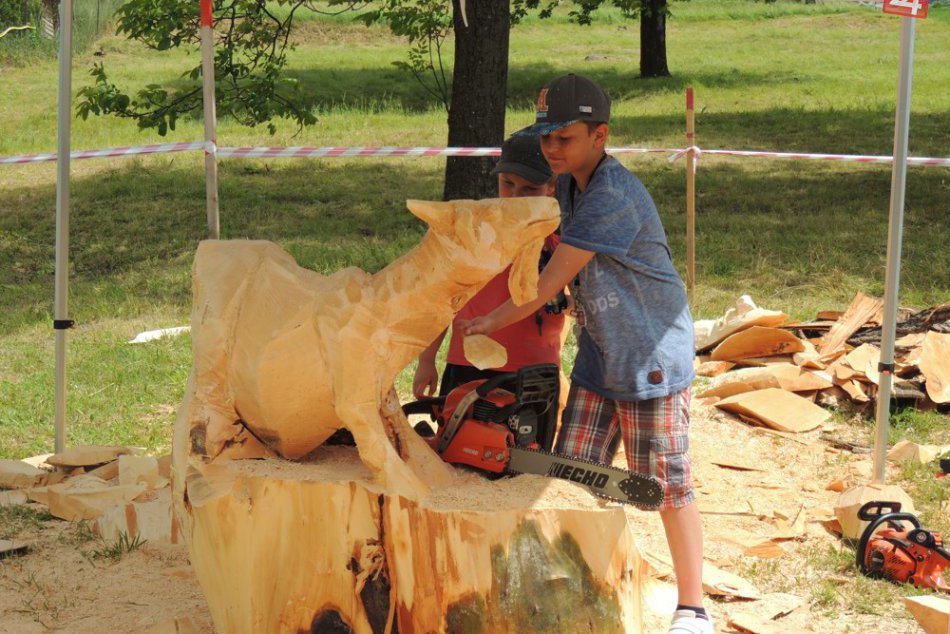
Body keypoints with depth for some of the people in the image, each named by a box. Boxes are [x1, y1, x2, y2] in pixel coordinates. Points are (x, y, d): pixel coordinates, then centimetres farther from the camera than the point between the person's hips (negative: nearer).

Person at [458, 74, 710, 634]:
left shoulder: (615, 196, -25)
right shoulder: (569, 189, 5)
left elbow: (551, 282, -23)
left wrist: (492, 323, -13)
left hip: (654, 359, -8)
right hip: (599, 359, 9)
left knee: (666, 485, 1)